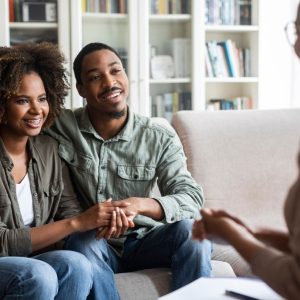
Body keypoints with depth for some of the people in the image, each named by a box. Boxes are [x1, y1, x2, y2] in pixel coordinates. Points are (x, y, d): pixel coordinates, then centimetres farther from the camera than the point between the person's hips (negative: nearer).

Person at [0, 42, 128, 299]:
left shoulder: (48, 149, 2)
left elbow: (69, 211, 3)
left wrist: (103, 220, -20)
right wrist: (76, 223, -23)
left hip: (31, 260, 5)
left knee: (76, 265, -24)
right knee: (38, 275, -33)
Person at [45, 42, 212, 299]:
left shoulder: (161, 140, -5)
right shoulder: (63, 128, -6)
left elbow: (191, 198, -12)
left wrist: (140, 205, -35)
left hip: (143, 242, 1)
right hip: (91, 243, -1)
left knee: (190, 230, -27)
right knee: (83, 241, -34)